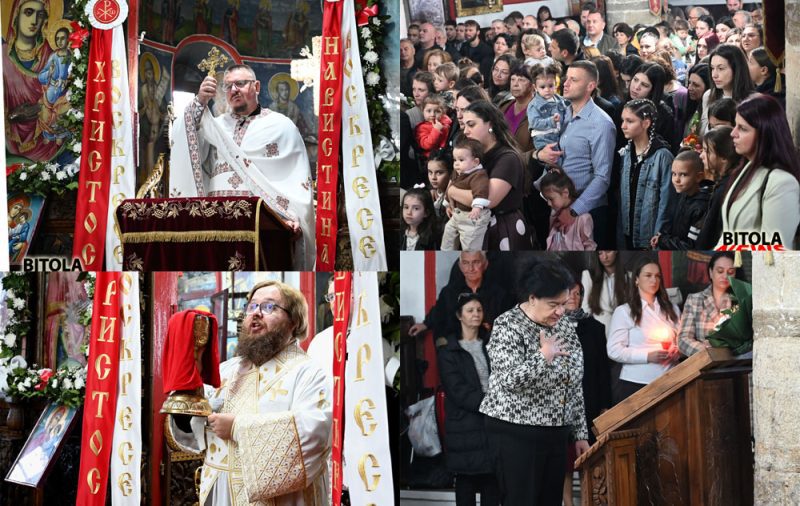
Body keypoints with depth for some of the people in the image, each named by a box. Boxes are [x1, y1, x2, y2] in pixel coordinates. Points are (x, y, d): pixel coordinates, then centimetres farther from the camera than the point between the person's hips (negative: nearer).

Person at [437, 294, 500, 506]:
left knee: (492, 478, 4)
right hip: (465, 425, -4)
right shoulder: (448, 350, -2)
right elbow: (458, 390, -10)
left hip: (494, 420, 4)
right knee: (466, 479, 0)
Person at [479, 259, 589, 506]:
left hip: (556, 434, 7)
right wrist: (544, 356, -28)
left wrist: (580, 433, 12)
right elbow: (509, 381, -23)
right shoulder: (508, 326, -12)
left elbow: (574, 387, 13)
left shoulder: (565, 326, 8)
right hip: (516, 435, -7)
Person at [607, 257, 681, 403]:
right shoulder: (623, 311, -1)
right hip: (635, 384, -4)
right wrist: (648, 356, -16)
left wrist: (677, 352, -1)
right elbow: (614, 350, -8)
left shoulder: (672, 310, 14)